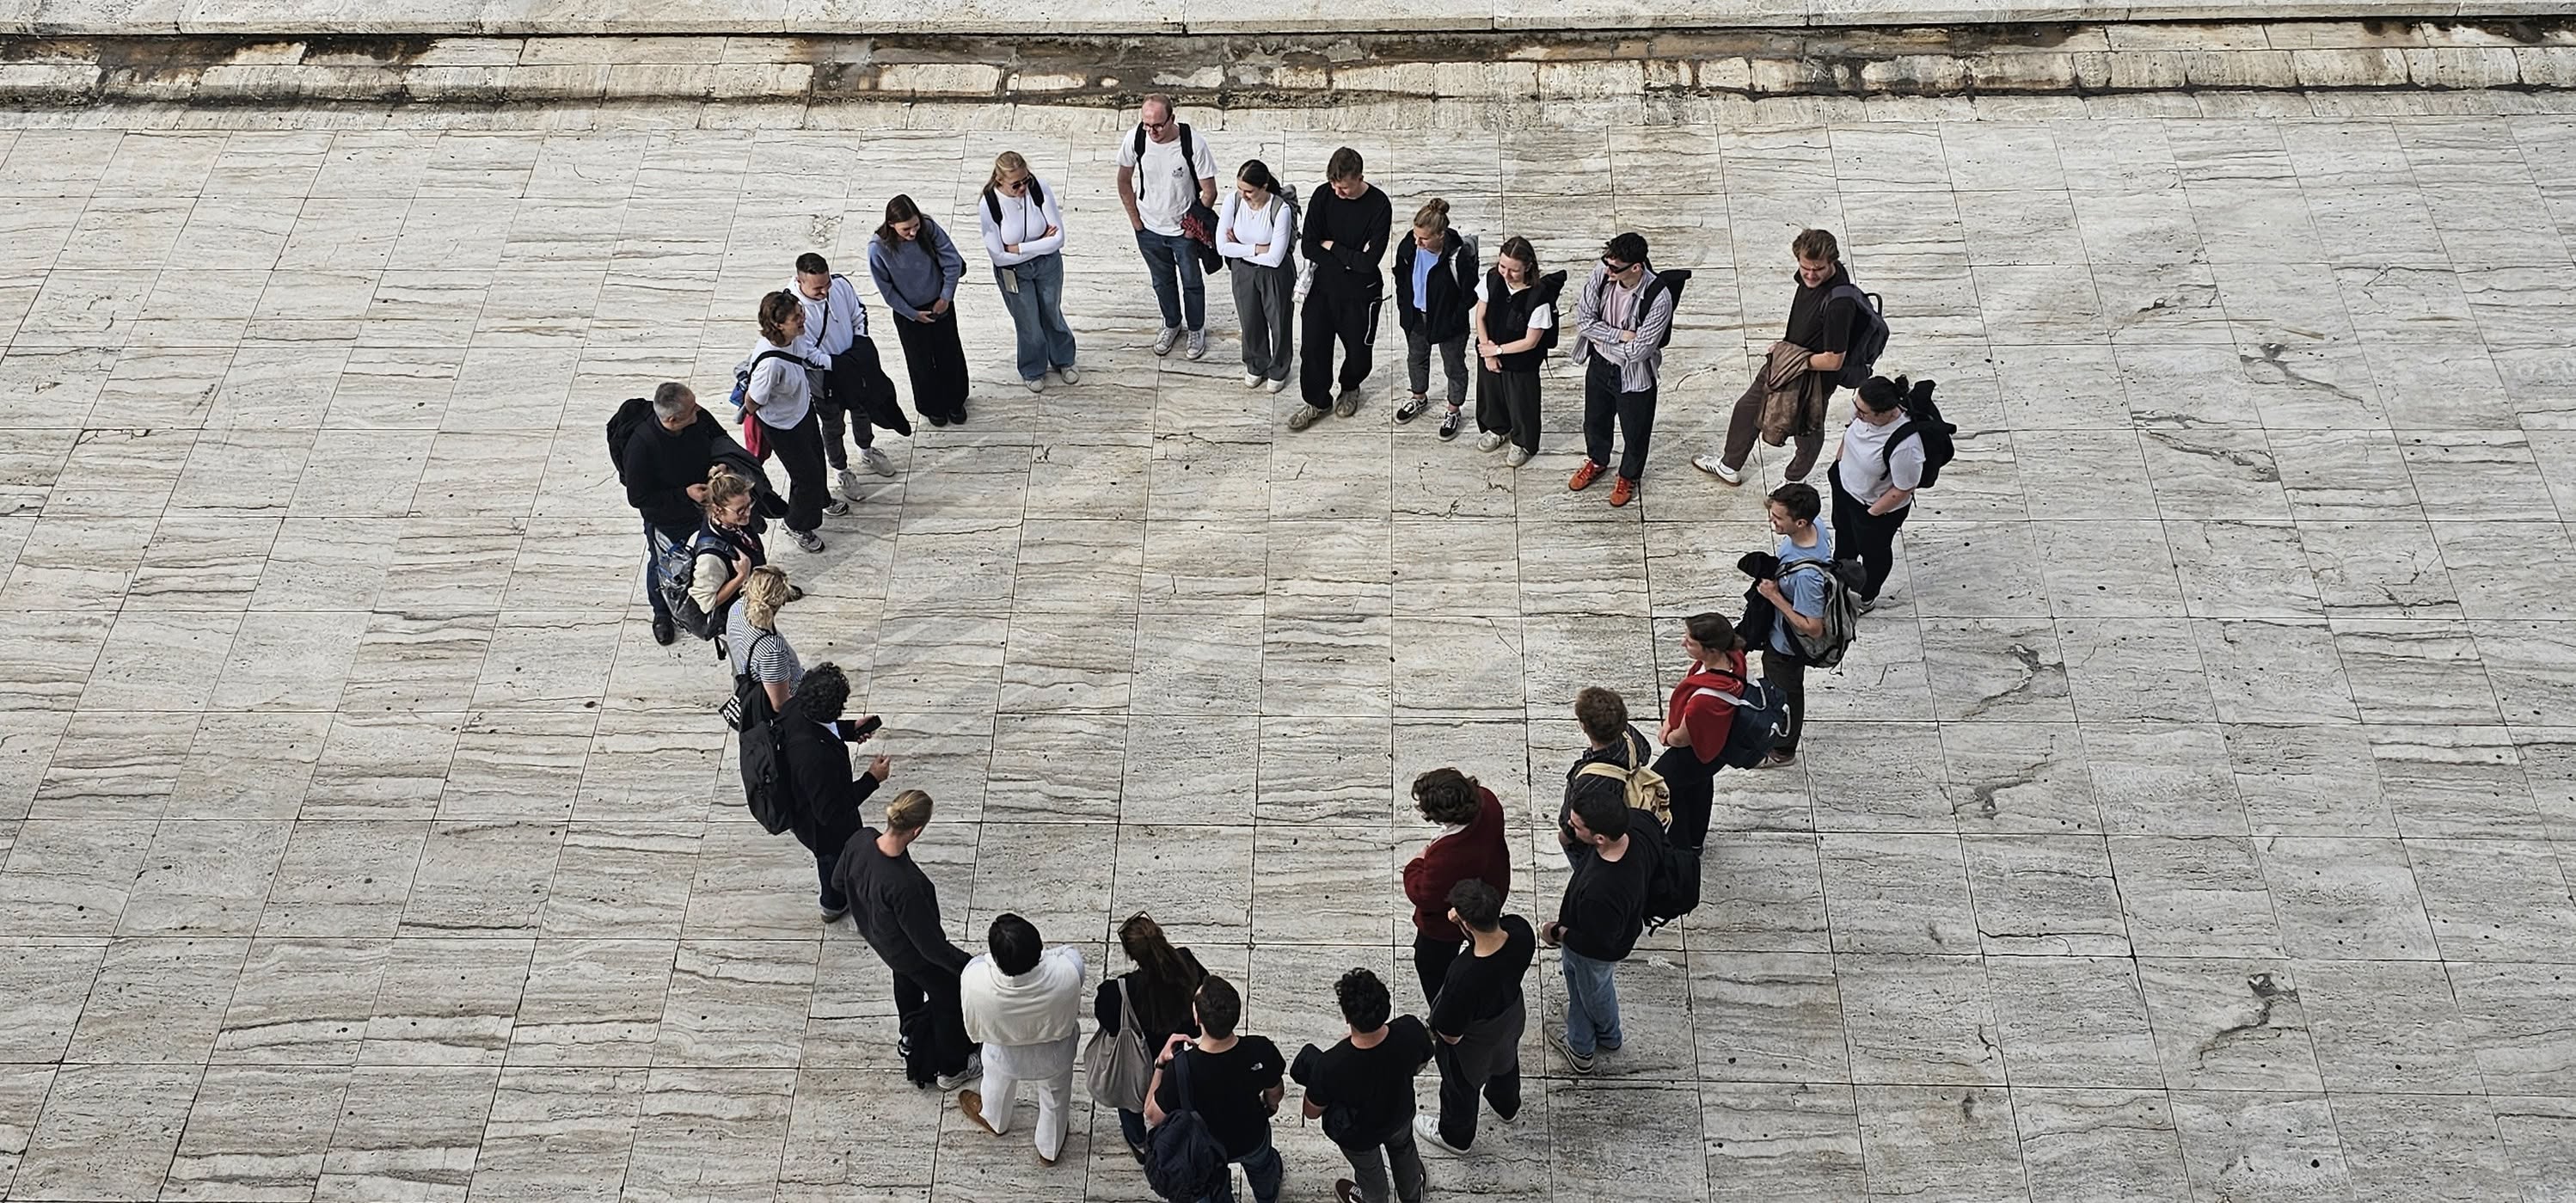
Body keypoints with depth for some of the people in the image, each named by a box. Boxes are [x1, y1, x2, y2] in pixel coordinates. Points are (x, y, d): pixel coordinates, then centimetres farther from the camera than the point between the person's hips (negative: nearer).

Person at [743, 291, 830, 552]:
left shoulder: (789, 338, -21)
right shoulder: (771, 363, -43)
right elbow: (752, 402, -28)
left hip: (804, 408, 7)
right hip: (784, 426, -7)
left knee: (816, 456, 30)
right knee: (806, 473, 13)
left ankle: (819, 498, 61)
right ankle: (798, 526, 41)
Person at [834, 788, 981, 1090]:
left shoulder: (861, 839, -27)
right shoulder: (905, 885, -46)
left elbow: (839, 880, -4)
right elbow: (930, 946, -33)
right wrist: (971, 967, -23)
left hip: (879, 936, 7)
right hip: (912, 953, -7)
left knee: (906, 980, 37)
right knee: (950, 999, 22)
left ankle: (911, 1035, 66)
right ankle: (952, 1070, 46)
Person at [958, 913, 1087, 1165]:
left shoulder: (974, 980, -41)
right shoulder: (1066, 974, -42)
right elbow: (1071, 953, -16)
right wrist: (1034, 954, -8)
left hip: (1006, 1057, 0)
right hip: (1054, 1057, 0)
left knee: (997, 1084, 36)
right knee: (1055, 1098, 33)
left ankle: (994, 1120, 67)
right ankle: (1050, 1149, 59)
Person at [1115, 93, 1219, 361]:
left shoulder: (1193, 144, -28)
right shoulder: (1135, 140, -20)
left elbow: (1209, 192, -16)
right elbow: (1124, 182, -3)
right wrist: (1135, 219, -1)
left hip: (1184, 230, -2)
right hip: (1149, 228, 2)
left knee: (1191, 283, 18)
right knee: (1162, 281, 24)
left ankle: (1197, 328, 43)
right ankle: (1172, 324, 49)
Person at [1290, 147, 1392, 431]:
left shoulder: (1379, 206, -21)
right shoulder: (1323, 195, -11)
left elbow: (1369, 261, -24)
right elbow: (1307, 247, -11)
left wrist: (1332, 247, -15)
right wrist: (1348, 259, -17)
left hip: (1360, 292, -2)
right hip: (1324, 285, 2)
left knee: (1358, 350, 14)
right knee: (1314, 346, 5)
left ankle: (1350, 387, 46)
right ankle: (1317, 401, 27)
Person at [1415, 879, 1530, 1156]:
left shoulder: (1465, 975, -48)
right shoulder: (1521, 930, -33)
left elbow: (1451, 1035, -29)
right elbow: (1496, 928, -5)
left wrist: (1434, 1026, -7)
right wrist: (1469, 918, -23)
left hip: (1472, 1045, -5)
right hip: (1511, 1018, 5)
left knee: (1460, 1087, 28)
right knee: (1506, 1061, 38)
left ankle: (1456, 1136, 58)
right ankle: (1506, 1105, 69)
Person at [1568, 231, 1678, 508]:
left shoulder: (1659, 298, -34)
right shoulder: (1602, 274, -21)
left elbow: (1638, 350, -29)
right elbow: (1583, 318, -16)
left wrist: (1601, 338, -18)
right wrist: (1619, 335, -26)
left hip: (1634, 376, -4)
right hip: (1598, 366, 4)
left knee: (1634, 432, 22)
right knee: (1595, 420, 28)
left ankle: (1629, 476, 51)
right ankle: (1597, 461, 59)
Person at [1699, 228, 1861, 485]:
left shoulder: (1839, 302, -39)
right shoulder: (1808, 275, -14)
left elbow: (1833, 361, -32)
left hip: (1814, 378, -9)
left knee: (1807, 432, 19)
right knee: (1748, 407, 25)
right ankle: (1730, 466, 49)